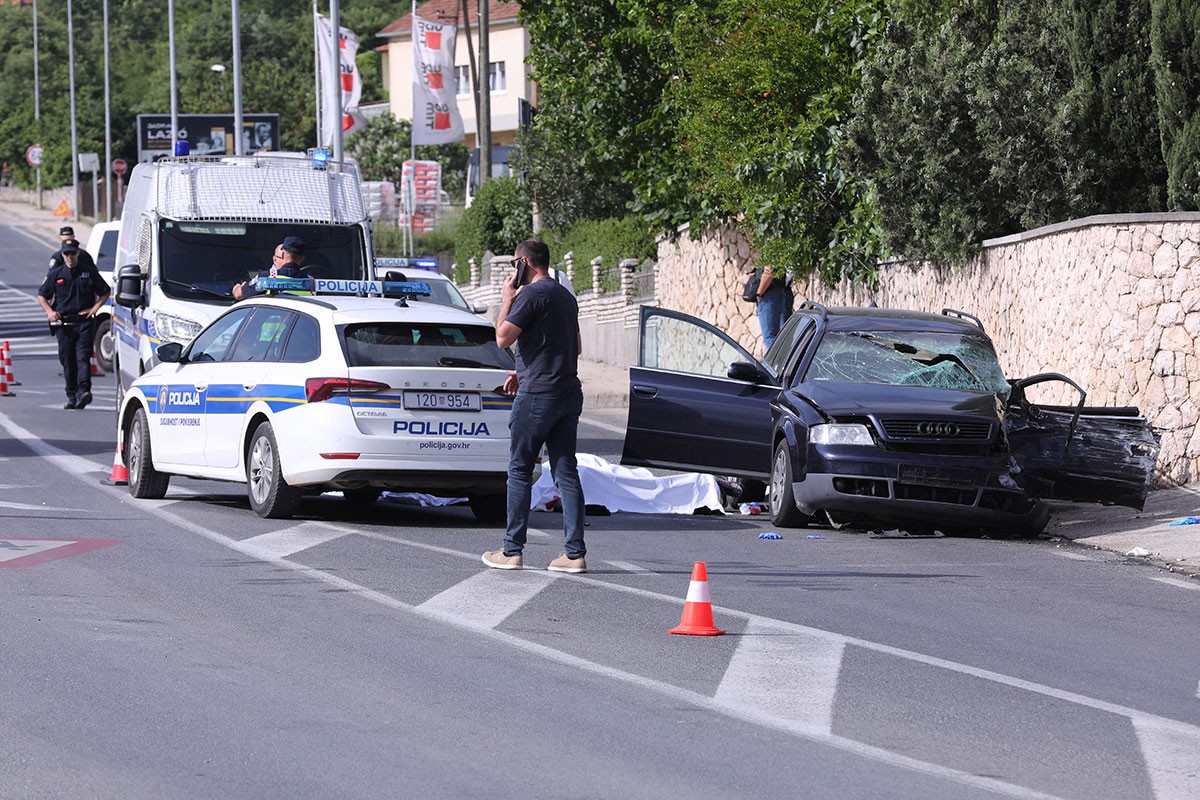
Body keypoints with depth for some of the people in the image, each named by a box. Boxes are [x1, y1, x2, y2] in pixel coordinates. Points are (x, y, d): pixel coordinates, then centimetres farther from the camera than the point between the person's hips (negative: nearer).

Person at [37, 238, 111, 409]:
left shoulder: (90, 272, 5)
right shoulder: (55, 274, 9)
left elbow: (105, 292, 14)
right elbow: (41, 296, 16)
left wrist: (94, 309, 1)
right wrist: (49, 311, -1)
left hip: (84, 323, -2)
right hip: (63, 323, 2)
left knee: (83, 357, -14)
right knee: (67, 360, 4)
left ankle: (83, 390, -26)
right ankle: (72, 396, 10)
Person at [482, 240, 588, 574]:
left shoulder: (531, 294, -12)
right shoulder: (565, 296, 16)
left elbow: (503, 337, -14)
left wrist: (507, 300, -1)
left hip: (537, 396, -8)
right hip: (569, 393, 8)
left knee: (520, 471, 1)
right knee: (566, 472, 5)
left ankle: (512, 551, 2)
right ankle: (574, 553, 0)